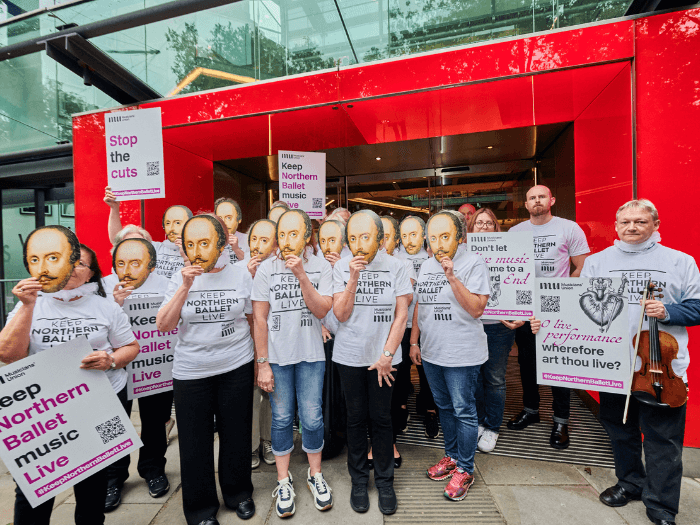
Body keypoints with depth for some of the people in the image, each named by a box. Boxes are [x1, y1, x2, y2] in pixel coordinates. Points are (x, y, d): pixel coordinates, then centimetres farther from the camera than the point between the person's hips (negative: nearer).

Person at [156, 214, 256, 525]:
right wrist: (185, 287, -20)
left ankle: (238, 493, 40)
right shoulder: (181, 278, -3)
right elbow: (163, 326, -10)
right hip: (190, 371, 1)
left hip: (236, 368, 0)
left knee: (236, 434, 15)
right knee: (195, 441, 13)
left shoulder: (241, 275, -5)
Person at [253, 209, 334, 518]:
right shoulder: (266, 269, -5)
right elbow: (260, 318, -4)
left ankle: (315, 474, 33)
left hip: (311, 355, 0)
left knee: (312, 418, 8)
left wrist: (301, 275, -21)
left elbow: (322, 310, -12)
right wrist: (262, 363, -4)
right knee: (281, 419, 11)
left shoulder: (321, 267, -3)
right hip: (276, 356, 0)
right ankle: (283, 480, 33)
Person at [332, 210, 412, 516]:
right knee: (356, 418, 13)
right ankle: (358, 479, 35)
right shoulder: (342, 268, -5)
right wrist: (354, 279, -20)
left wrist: (386, 355, -7)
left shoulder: (395, 267, -6)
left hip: (383, 356, 0)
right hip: (349, 356, 1)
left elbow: (401, 314, -5)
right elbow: (341, 314, -9)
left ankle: (385, 480, 33)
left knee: (382, 418, 11)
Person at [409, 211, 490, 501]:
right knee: (444, 407, 20)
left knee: (463, 411, 7)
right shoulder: (426, 266, 7)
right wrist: (414, 341, 12)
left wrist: (452, 277, -27)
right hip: (430, 352, 6)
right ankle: (451, 456, 39)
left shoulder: (473, 263, -11)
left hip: (462, 354, -6)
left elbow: (476, 309, -18)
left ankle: (465, 469, 27)